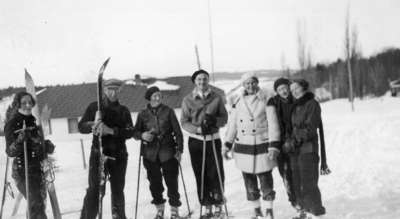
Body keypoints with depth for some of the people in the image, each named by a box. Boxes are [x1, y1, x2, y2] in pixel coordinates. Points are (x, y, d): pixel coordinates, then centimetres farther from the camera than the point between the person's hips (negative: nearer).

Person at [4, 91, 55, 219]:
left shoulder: (34, 120, 9)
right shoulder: (12, 123, -9)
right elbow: (10, 152, -13)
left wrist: (47, 145, 3)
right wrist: (19, 140, -31)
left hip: (38, 168, 7)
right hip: (23, 170, -7)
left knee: (41, 204, 14)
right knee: (36, 205, -16)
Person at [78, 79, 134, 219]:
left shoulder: (124, 110, 8)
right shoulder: (94, 107, 5)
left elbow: (130, 132, -4)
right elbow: (81, 127, 1)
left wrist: (111, 130, -21)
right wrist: (93, 125, -21)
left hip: (119, 155, 2)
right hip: (99, 153, -2)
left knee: (118, 189, 12)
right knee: (95, 190, -9)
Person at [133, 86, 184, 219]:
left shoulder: (168, 111, 1)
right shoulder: (143, 114, 5)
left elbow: (177, 132, 2)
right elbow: (135, 132, 10)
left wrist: (179, 150, -4)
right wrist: (142, 135, -13)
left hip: (168, 152, -1)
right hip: (150, 154, 2)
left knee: (171, 181, -1)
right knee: (154, 183, 7)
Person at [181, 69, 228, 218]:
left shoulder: (216, 98, 3)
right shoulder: (188, 100, 2)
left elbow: (224, 118, 4)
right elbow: (184, 122, -1)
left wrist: (214, 120, -17)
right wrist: (198, 129, -17)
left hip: (213, 140, 0)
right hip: (195, 141, 1)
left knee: (216, 173, -4)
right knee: (200, 175, 3)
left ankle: (218, 204, 13)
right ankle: (207, 206, 14)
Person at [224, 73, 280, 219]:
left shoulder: (266, 101, -5)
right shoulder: (238, 103, 8)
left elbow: (273, 125, -8)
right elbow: (232, 125, 12)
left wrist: (274, 146, -15)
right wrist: (227, 145, 9)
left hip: (262, 147, -3)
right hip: (243, 148, 4)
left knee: (266, 180, 1)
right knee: (249, 182, 9)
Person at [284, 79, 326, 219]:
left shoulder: (312, 104, -8)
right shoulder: (295, 106, 14)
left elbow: (311, 129, -14)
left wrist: (295, 141, -19)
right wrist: (289, 140, 0)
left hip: (308, 149, -7)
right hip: (295, 150, 7)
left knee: (308, 183, -6)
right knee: (297, 183, 11)